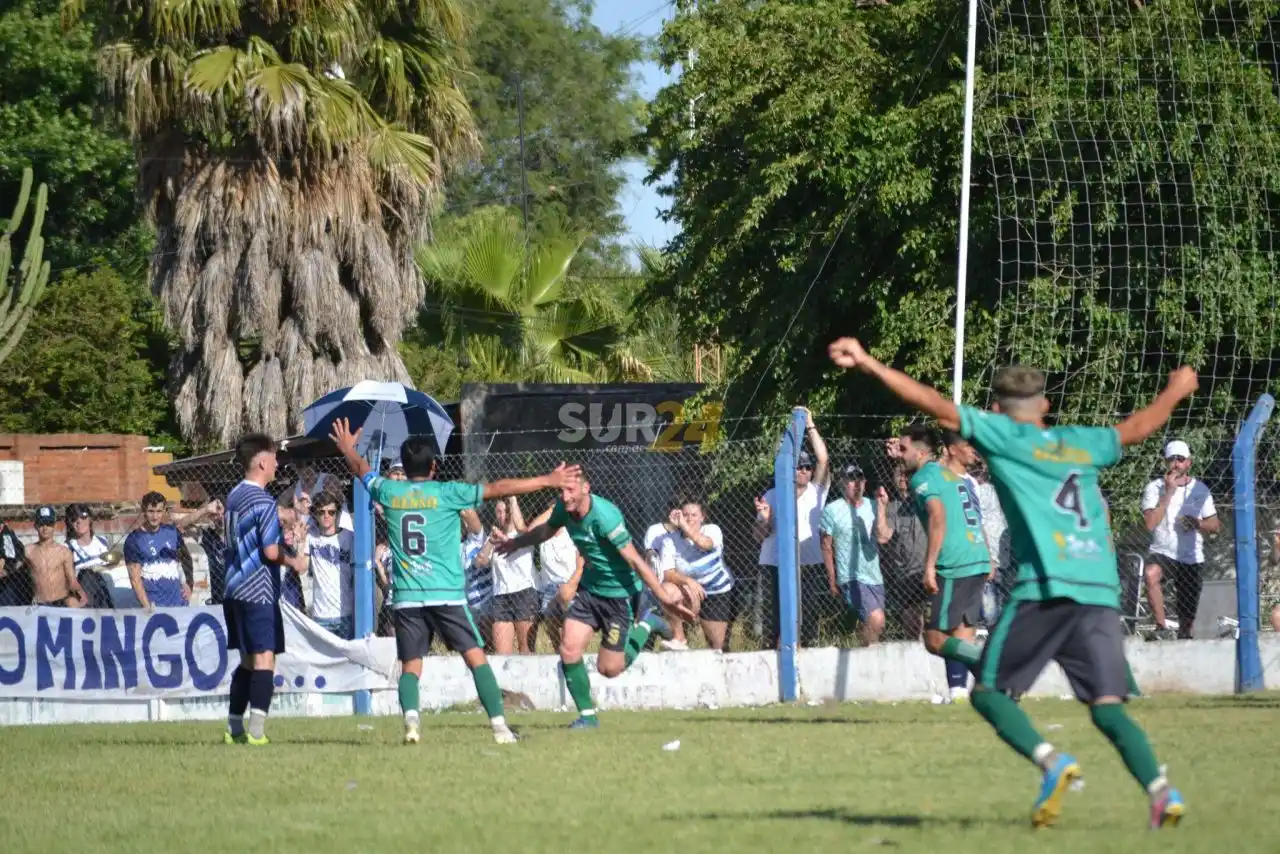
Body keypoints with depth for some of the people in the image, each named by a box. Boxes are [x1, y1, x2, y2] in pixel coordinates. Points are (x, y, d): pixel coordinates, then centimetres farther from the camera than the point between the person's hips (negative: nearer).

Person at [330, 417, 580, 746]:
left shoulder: (389, 492, 6)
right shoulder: (447, 494, -3)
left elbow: (363, 471, 27)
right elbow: (497, 489, -3)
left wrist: (348, 449, 49)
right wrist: (548, 481, 1)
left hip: (406, 597, 3)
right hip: (447, 594, -3)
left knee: (410, 666, 7)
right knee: (477, 658, 0)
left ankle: (410, 719, -18)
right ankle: (499, 725, -9)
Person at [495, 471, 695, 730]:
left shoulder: (605, 516, -30)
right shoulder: (564, 508, -8)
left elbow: (634, 560, -29)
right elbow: (547, 530, 18)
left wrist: (665, 599, -32)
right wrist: (517, 543, 35)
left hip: (619, 592, -6)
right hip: (589, 588, 6)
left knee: (609, 669, -1)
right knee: (569, 650, -8)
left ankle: (647, 625, 25)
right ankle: (587, 715, 10)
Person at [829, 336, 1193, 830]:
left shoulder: (1001, 434, 10)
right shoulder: (1082, 443, 23)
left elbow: (939, 407, 2)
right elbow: (1137, 428, 40)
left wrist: (869, 365, 0)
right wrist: (1175, 391, 59)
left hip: (1044, 589, -4)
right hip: (1101, 594, 4)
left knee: (989, 692, 6)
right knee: (1107, 707, 2)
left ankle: (1050, 761, -19)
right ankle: (1161, 789, -20)